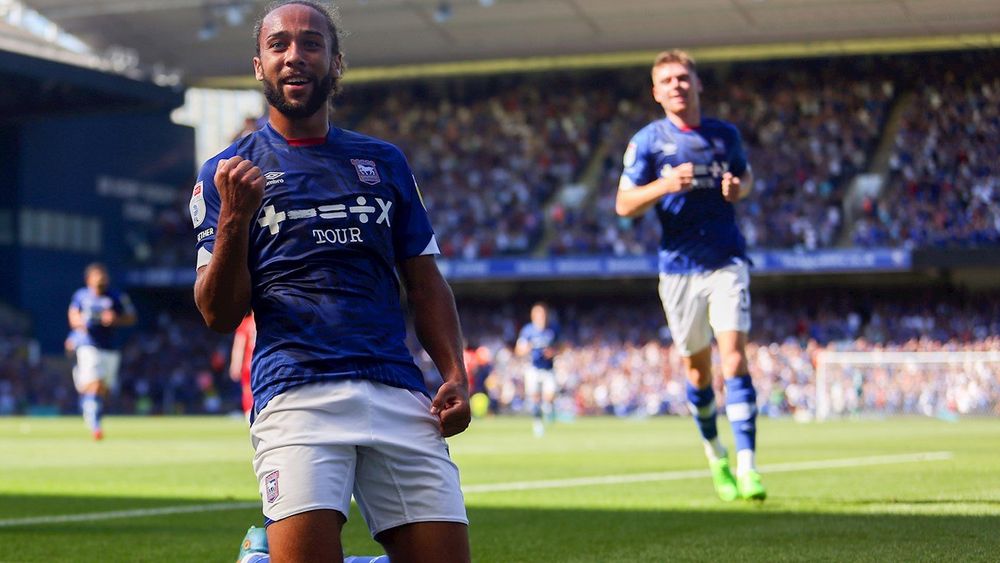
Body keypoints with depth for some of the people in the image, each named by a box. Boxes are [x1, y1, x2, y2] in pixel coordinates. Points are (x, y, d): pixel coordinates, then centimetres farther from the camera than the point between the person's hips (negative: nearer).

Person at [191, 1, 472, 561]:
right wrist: (233, 218, -9)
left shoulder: (383, 162, 20)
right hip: (297, 392, -3)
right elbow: (220, 315, 5)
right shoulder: (227, 172, 11)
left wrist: (456, 374, 6)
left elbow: (425, 283, 20)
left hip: (398, 391, 3)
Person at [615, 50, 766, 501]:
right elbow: (624, 205, -3)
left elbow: (746, 175, 24)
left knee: (734, 355, -14)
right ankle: (714, 452, 31)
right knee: (698, 367, 8)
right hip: (679, 266, 0)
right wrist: (665, 185, -20)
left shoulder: (725, 135, 7)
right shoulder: (647, 141, 0)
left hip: (727, 261, 0)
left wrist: (739, 188, 0)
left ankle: (746, 464, -18)